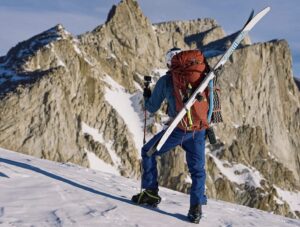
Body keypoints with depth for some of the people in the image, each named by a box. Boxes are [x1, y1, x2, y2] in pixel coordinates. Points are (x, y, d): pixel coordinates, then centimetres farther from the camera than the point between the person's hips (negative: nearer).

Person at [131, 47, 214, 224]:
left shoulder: (165, 81, 4)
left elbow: (152, 108, 13)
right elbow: (209, 102, 14)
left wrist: (147, 96, 33)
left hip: (179, 128, -3)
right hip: (199, 129, 3)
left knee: (148, 152, 16)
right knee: (198, 169, 13)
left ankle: (151, 193, 13)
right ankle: (197, 206, -2)